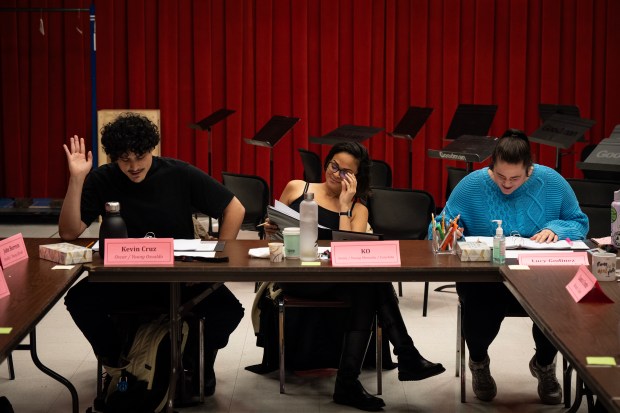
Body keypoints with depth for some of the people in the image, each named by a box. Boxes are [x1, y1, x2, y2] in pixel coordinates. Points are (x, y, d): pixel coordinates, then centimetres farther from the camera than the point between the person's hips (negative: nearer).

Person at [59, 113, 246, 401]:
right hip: (122, 278, 1)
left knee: (229, 310, -27)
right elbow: (69, 232, -14)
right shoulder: (101, 180, -7)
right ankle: (119, 363, 2)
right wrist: (77, 179, -24)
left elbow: (234, 209, -2)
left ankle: (199, 363, 9)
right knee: (79, 300, -29)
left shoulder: (179, 174, -8)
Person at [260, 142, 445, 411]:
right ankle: (406, 358, -27)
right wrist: (270, 231, -2)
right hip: (294, 277, -3)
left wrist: (344, 205, -4)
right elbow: (274, 232, 22)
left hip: (336, 282, 3)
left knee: (367, 284, -35)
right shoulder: (296, 188, 14)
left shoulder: (358, 210, 15)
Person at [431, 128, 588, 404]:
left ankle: (544, 364, 7)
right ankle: (479, 362, 5)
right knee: (479, 309, -36)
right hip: (482, 279, -1)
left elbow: (579, 222, 9)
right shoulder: (471, 185, -2)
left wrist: (556, 229, -13)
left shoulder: (552, 182, 0)